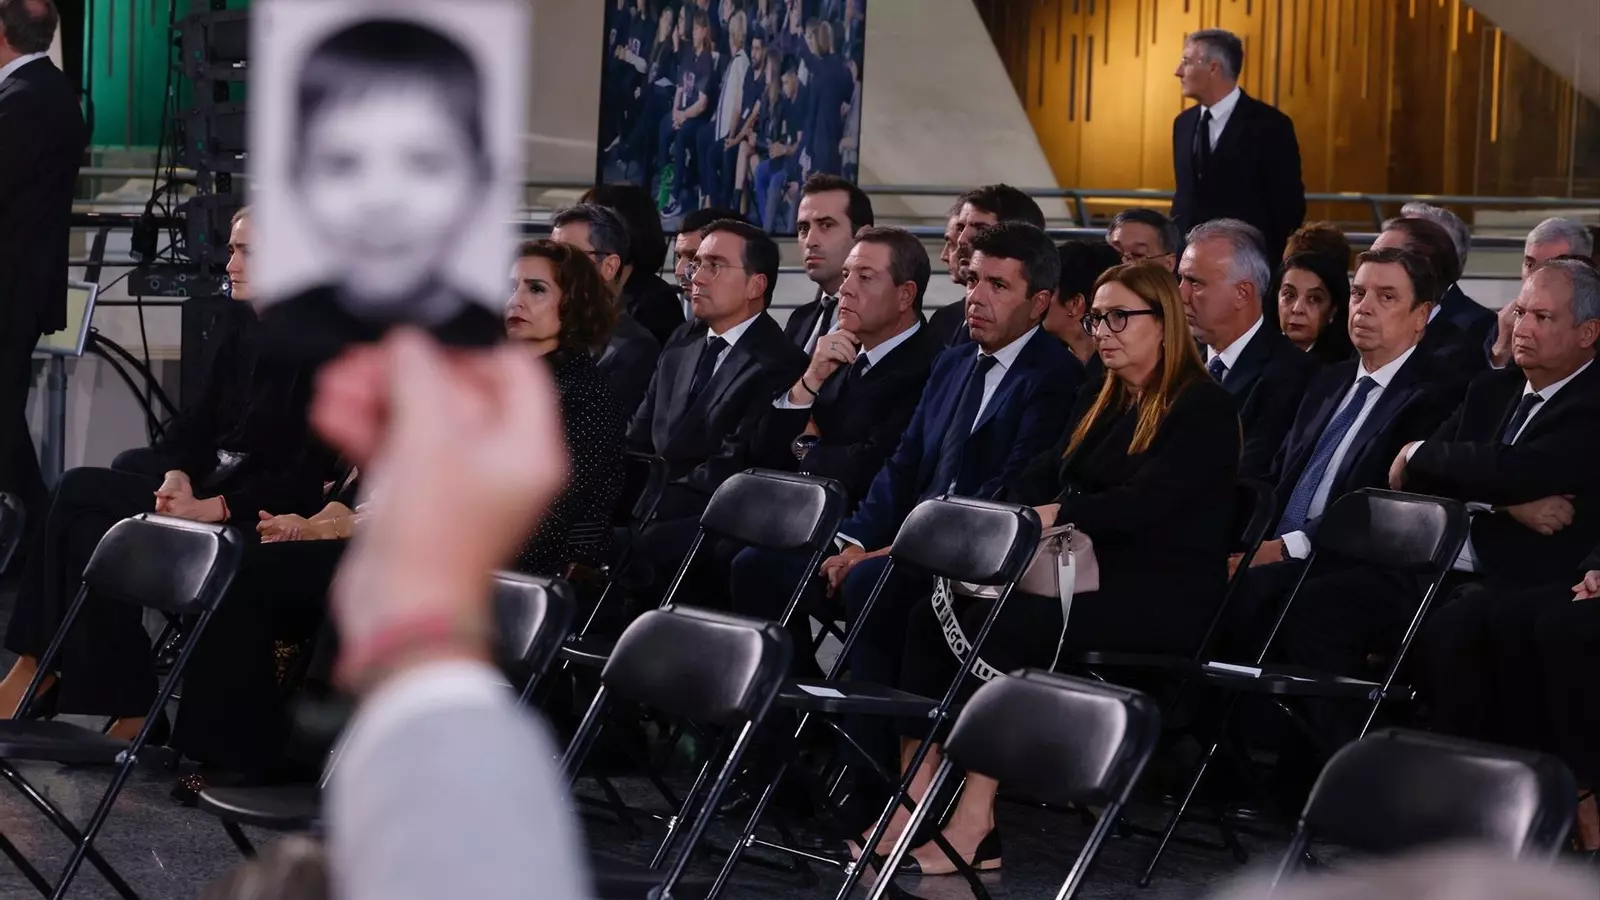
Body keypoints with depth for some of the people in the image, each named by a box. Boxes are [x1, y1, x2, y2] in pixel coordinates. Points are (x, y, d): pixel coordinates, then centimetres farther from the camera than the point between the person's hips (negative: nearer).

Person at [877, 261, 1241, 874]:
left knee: (1002, 624, -31)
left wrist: (1054, 516, -23)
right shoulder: (1096, 404, 21)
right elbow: (1040, 480, 14)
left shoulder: (1205, 409, -4)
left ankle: (975, 823, -31)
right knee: (934, 613, -16)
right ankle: (915, 803, -25)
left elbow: (1144, 502, -16)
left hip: (1165, 599, -8)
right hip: (1089, 577, 8)